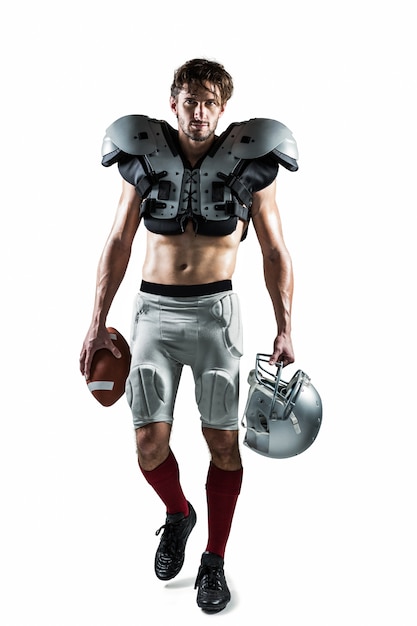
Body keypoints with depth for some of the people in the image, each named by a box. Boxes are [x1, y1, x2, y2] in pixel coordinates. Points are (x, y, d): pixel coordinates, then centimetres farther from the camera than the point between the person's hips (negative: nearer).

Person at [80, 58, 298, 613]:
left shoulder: (249, 164, 0)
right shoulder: (144, 158, 4)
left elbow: (275, 253, 4)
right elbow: (118, 244, 8)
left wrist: (285, 328, -3)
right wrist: (98, 323, 4)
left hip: (215, 311, -1)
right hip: (155, 311, 1)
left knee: (223, 442, 1)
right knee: (150, 443, -1)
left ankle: (215, 561, 21)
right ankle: (178, 515, 32)